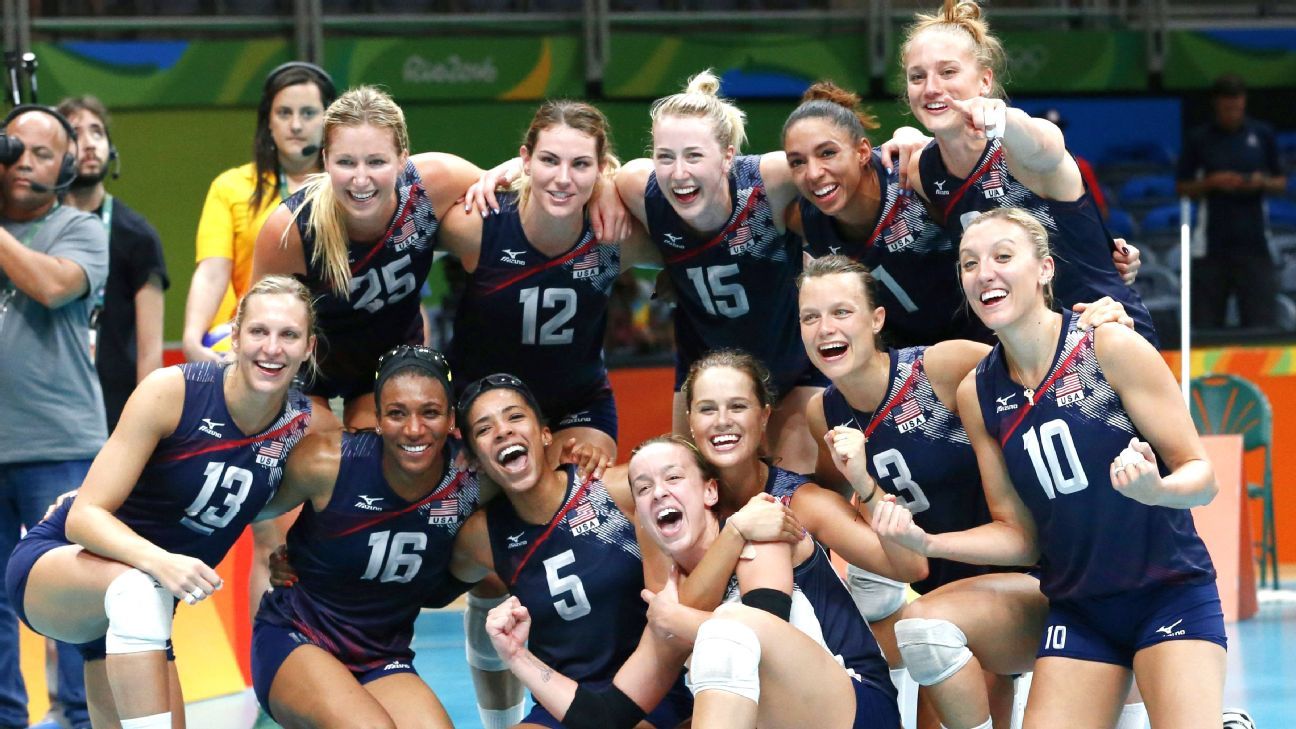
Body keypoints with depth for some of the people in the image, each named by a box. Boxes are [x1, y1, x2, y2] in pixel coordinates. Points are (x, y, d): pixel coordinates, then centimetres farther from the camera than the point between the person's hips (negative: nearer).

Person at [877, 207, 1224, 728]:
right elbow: (1019, 534, 8)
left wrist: (1156, 489, -31)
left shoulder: (1112, 349, -11)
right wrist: (928, 543, -9)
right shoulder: (976, 395, 3)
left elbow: (1201, 475, -9)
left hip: (1171, 597, -4)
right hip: (1078, 612, 4)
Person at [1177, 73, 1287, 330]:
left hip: (1253, 242, 0)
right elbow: (1183, 187, 7)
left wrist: (1262, 182, -9)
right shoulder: (1199, 139, 4)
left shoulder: (1262, 135, 7)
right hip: (1213, 247, 0)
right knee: (1205, 324, -1)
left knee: (1262, 323, -5)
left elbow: (1281, 184, 12)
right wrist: (1213, 183, -10)